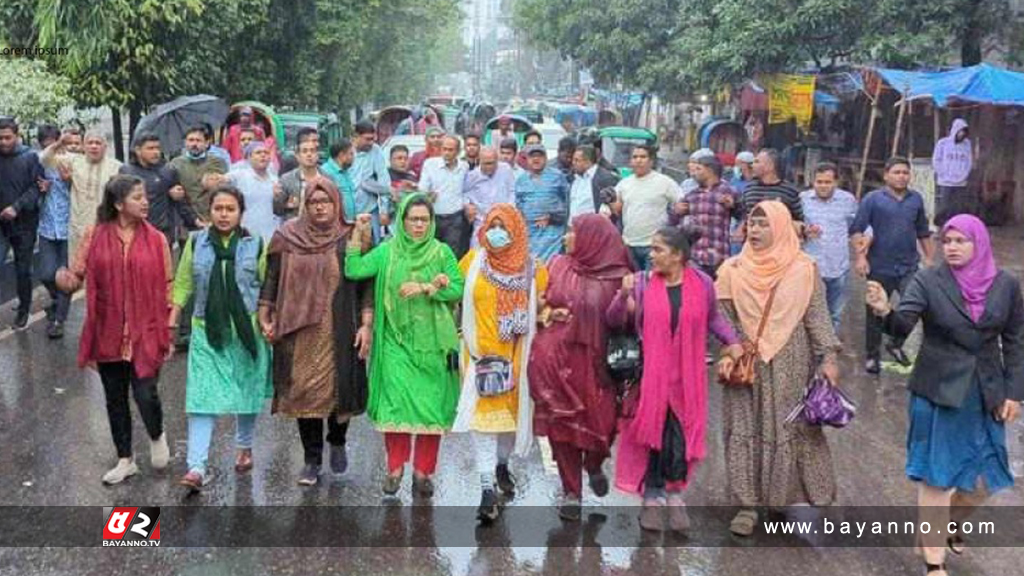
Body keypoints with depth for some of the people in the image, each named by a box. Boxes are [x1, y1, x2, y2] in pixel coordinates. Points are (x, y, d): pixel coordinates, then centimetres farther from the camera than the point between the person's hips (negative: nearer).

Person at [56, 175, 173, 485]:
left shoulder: (156, 239, -2)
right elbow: (76, 277, 2)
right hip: (108, 335, 2)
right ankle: (125, 460, 29)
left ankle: (157, 436, 24)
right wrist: (64, 279, -23)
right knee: (115, 399, 12)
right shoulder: (94, 236, -2)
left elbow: (167, 287, 2)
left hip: (146, 334, -2)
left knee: (145, 394, -9)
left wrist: (168, 330, 1)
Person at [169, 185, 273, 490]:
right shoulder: (195, 243, 3)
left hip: (246, 330, 0)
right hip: (207, 331, 0)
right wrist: (171, 323, 1)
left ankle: (245, 447, 38)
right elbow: (183, 285, 6)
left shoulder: (256, 245, -1)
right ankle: (197, 467, -10)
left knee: (246, 392, 14)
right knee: (202, 398, -8)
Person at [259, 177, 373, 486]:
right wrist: (265, 318, 2)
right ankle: (312, 460, 17)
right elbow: (272, 279, 9)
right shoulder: (287, 237, 4)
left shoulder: (352, 239, 0)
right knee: (303, 391, 3)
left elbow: (366, 285, -1)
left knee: (338, 387, 0)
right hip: (297, 332, 1)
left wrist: (366, 325, -8)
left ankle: (337, 442, 30)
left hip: (339, 331, -1)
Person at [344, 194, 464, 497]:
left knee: (430, 406, 1)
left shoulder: (442, 252, 4)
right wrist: (357, 234, -10)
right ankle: (395, 468, 10)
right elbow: (353, 270, -6)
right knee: (396, 402, -5)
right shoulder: (387, 251, 5)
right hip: (396, 341, 0)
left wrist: (424, 288, -13)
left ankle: (423, 471, 12)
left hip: (432, 343, 0)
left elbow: (458, 288, -3)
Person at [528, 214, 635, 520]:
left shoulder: (617, 276, -4)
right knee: (562, 425, 4)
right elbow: (541, 304, 13)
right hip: (555, 359, 2)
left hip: (591, 361, -2)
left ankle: (594, 466, 36)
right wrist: (548, 314, -5)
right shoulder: (558, 266, 6)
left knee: (599, 421, 1)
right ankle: (571, 492, 18)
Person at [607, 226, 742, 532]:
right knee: (652, 432, 4)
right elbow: (614, 321, -3)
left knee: (681, 437, 2)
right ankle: (652, 498, 22)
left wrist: (733, 342, 3)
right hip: (650, 374, 0)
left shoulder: (702, 283, -1)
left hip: (686, 377, 1)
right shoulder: (642, 282, -4)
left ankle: (674, 495, 24)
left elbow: (713, 317, 15)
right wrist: (623, 295, -21)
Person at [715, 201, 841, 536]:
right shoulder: (733, 270, 1)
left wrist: (828, 358, -8)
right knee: (745, 430, 4)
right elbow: (722, 319, 2)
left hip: (790, 368, -1)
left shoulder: (803, 269, -3)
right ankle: (748, 505, 12)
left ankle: (798, 499, 16)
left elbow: (818, 317, -2)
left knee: (793, 430, 4)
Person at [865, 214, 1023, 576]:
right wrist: (885, 311, -43)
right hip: (937, 392, -3)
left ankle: (951, 523, 41)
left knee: (984, 479, 9)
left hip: (986, 394, 3)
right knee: (936, 476, 4)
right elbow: (902, 326, -21)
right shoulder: (928, 281, -9)